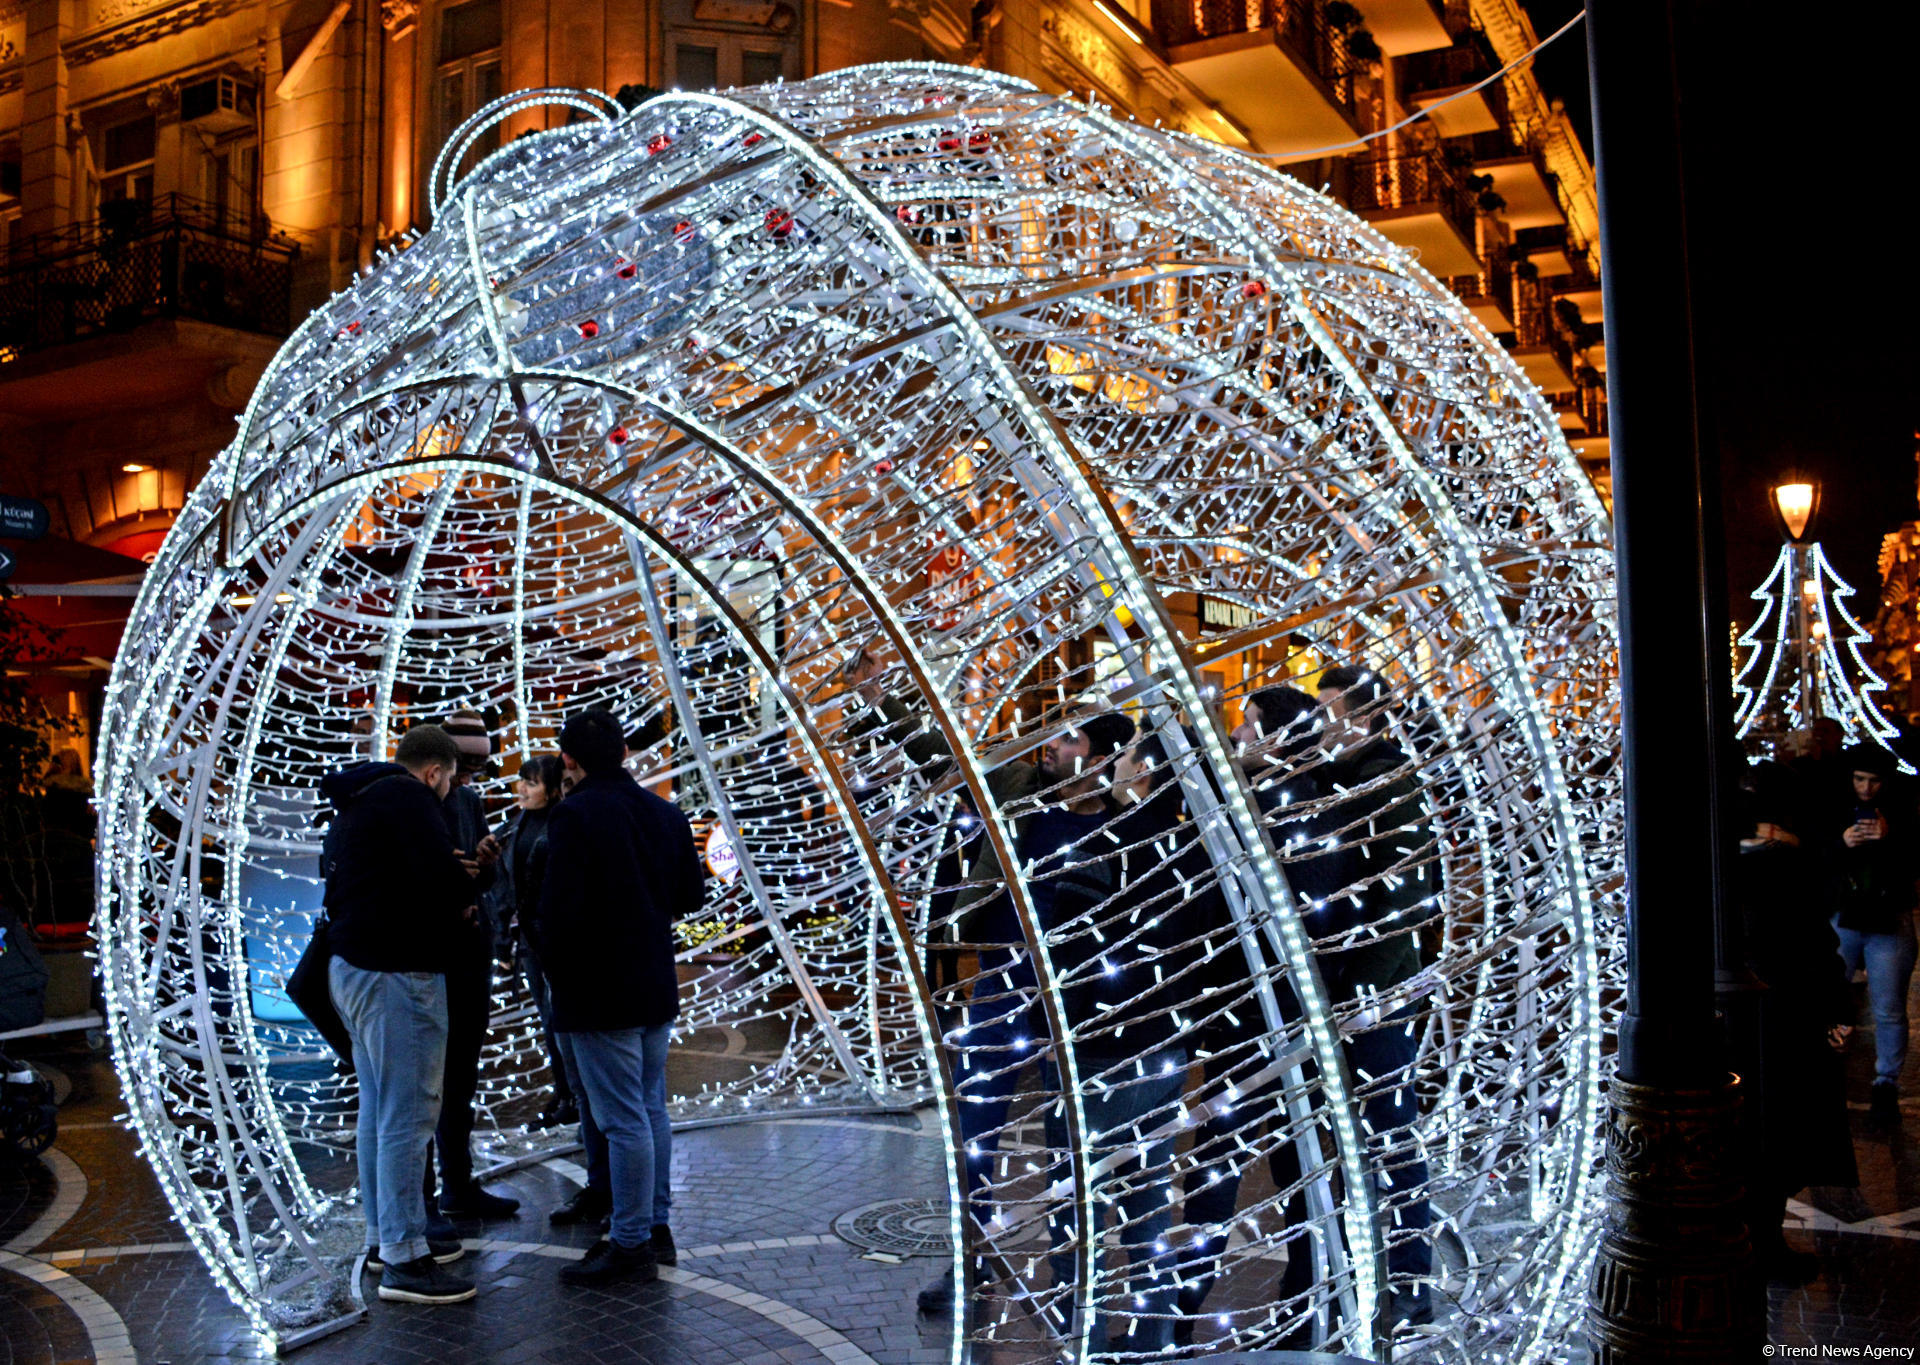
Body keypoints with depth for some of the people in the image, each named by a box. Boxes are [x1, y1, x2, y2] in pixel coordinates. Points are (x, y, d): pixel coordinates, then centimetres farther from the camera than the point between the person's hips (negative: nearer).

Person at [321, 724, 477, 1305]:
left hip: (354, 967, 11)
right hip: (397, 974, -11)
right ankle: (402, 1260, -3)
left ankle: (384, 1234, 29)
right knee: (407, 1115, -7)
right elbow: (441, 876, -25)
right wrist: (465, 895, -2)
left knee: (378, 1108, 18)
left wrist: (449, 881, 8)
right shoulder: (406, 797, -14)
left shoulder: (354, 802, 17)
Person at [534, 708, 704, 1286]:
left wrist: (554, 965, -3)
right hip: (657, 988, 7)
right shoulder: (666, 814, 6)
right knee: (650, 1109, 16)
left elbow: (559, 910, -21)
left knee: (623, 1119, -2)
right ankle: (654, 1226, 26)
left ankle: (630, 1245, 6)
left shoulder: (575, 816, -16)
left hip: (597, 994, -7)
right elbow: (691, 895, 13)